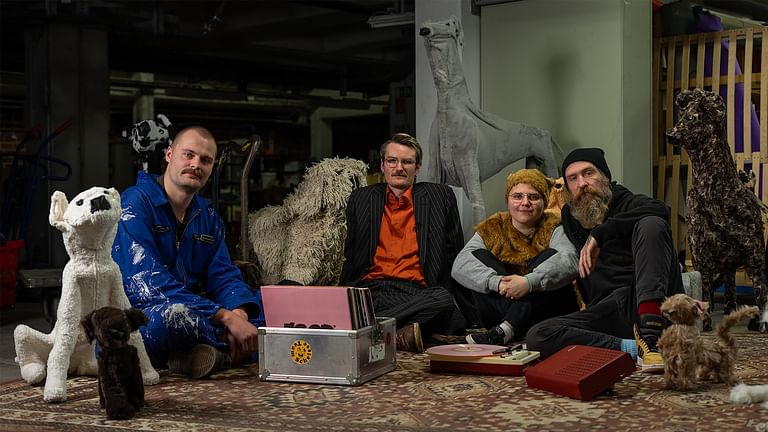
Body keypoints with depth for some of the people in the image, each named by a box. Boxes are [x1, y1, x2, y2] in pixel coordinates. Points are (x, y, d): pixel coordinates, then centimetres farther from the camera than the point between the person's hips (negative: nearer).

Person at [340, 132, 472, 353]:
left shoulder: (440, 196, 13)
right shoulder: (360, 199, 19)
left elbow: (455, 255, 14)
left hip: (416, 293, -1)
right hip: (370, 291, 1)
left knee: (444, 301, -37)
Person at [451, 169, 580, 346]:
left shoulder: (554, 228, 2)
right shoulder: (491, 229, 6)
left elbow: (569, 261, -22)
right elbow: (460, 266, -12)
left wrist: (530, 282, -39)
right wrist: (496, 282, -30)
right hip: (499, 309, 1)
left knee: (550, 255, -21)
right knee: (479, 256, -13)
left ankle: (507, 329, -35)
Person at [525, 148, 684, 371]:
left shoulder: (628, 203, 12)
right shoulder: (570, 217, 28)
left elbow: (660, 210, -12)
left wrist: (599, 234, -15)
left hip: (649, 304, -3)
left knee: (651, 225, -27)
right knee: (537, 337, -21)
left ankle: (652, 337, -41)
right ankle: (632, 348, -31)